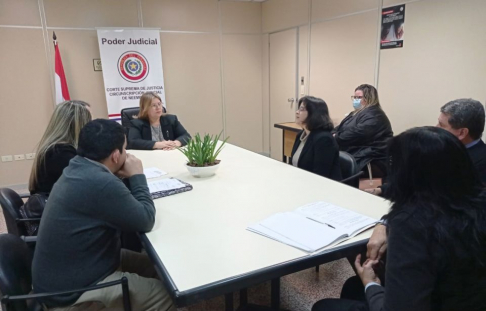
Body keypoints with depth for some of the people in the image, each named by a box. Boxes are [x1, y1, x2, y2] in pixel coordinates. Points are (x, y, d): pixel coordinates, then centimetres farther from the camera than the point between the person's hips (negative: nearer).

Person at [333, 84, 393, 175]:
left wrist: (336, 138, -17)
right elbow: (341, 128, 18)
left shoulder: (374, 116, -9)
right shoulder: (356, 113, 23)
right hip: (355, 155, 9)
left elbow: (356, 134, -22)